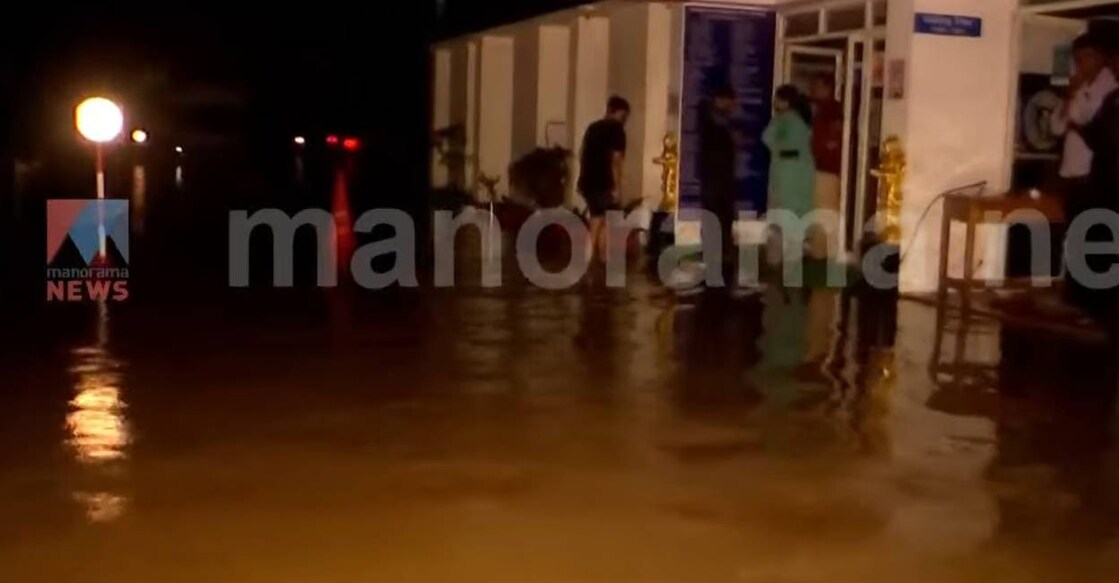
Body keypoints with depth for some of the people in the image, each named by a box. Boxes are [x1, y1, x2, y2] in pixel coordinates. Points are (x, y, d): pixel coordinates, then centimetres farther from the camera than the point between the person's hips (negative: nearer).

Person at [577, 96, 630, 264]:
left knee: (597, 219, 17)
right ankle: (603, 262, 0)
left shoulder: (593, 127, 16)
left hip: (588, 181, 8)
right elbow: (616, 158, -14)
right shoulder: (616, 129, -7)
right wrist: (617, 187, -14)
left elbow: (582, 155, 19)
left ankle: (590, 259, 15)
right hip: (603, 183, -8)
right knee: (607, 223, 0)